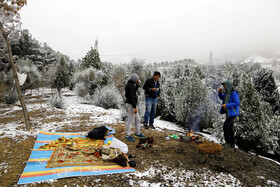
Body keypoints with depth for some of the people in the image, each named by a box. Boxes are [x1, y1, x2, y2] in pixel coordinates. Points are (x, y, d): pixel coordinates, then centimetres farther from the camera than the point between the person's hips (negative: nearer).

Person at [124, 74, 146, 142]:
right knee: (130, 120, -3)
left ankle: (137, 133, 28)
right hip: (131, 105, -11)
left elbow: (134, 91, 25)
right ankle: (127, 136, 8)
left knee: (137, 119, 17)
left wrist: (137, 85, 10)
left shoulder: (130, 84, 11)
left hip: (133, 105, 11)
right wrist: (134, 107, -24)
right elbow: (131, 97, -24)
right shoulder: (130, 86, -20)